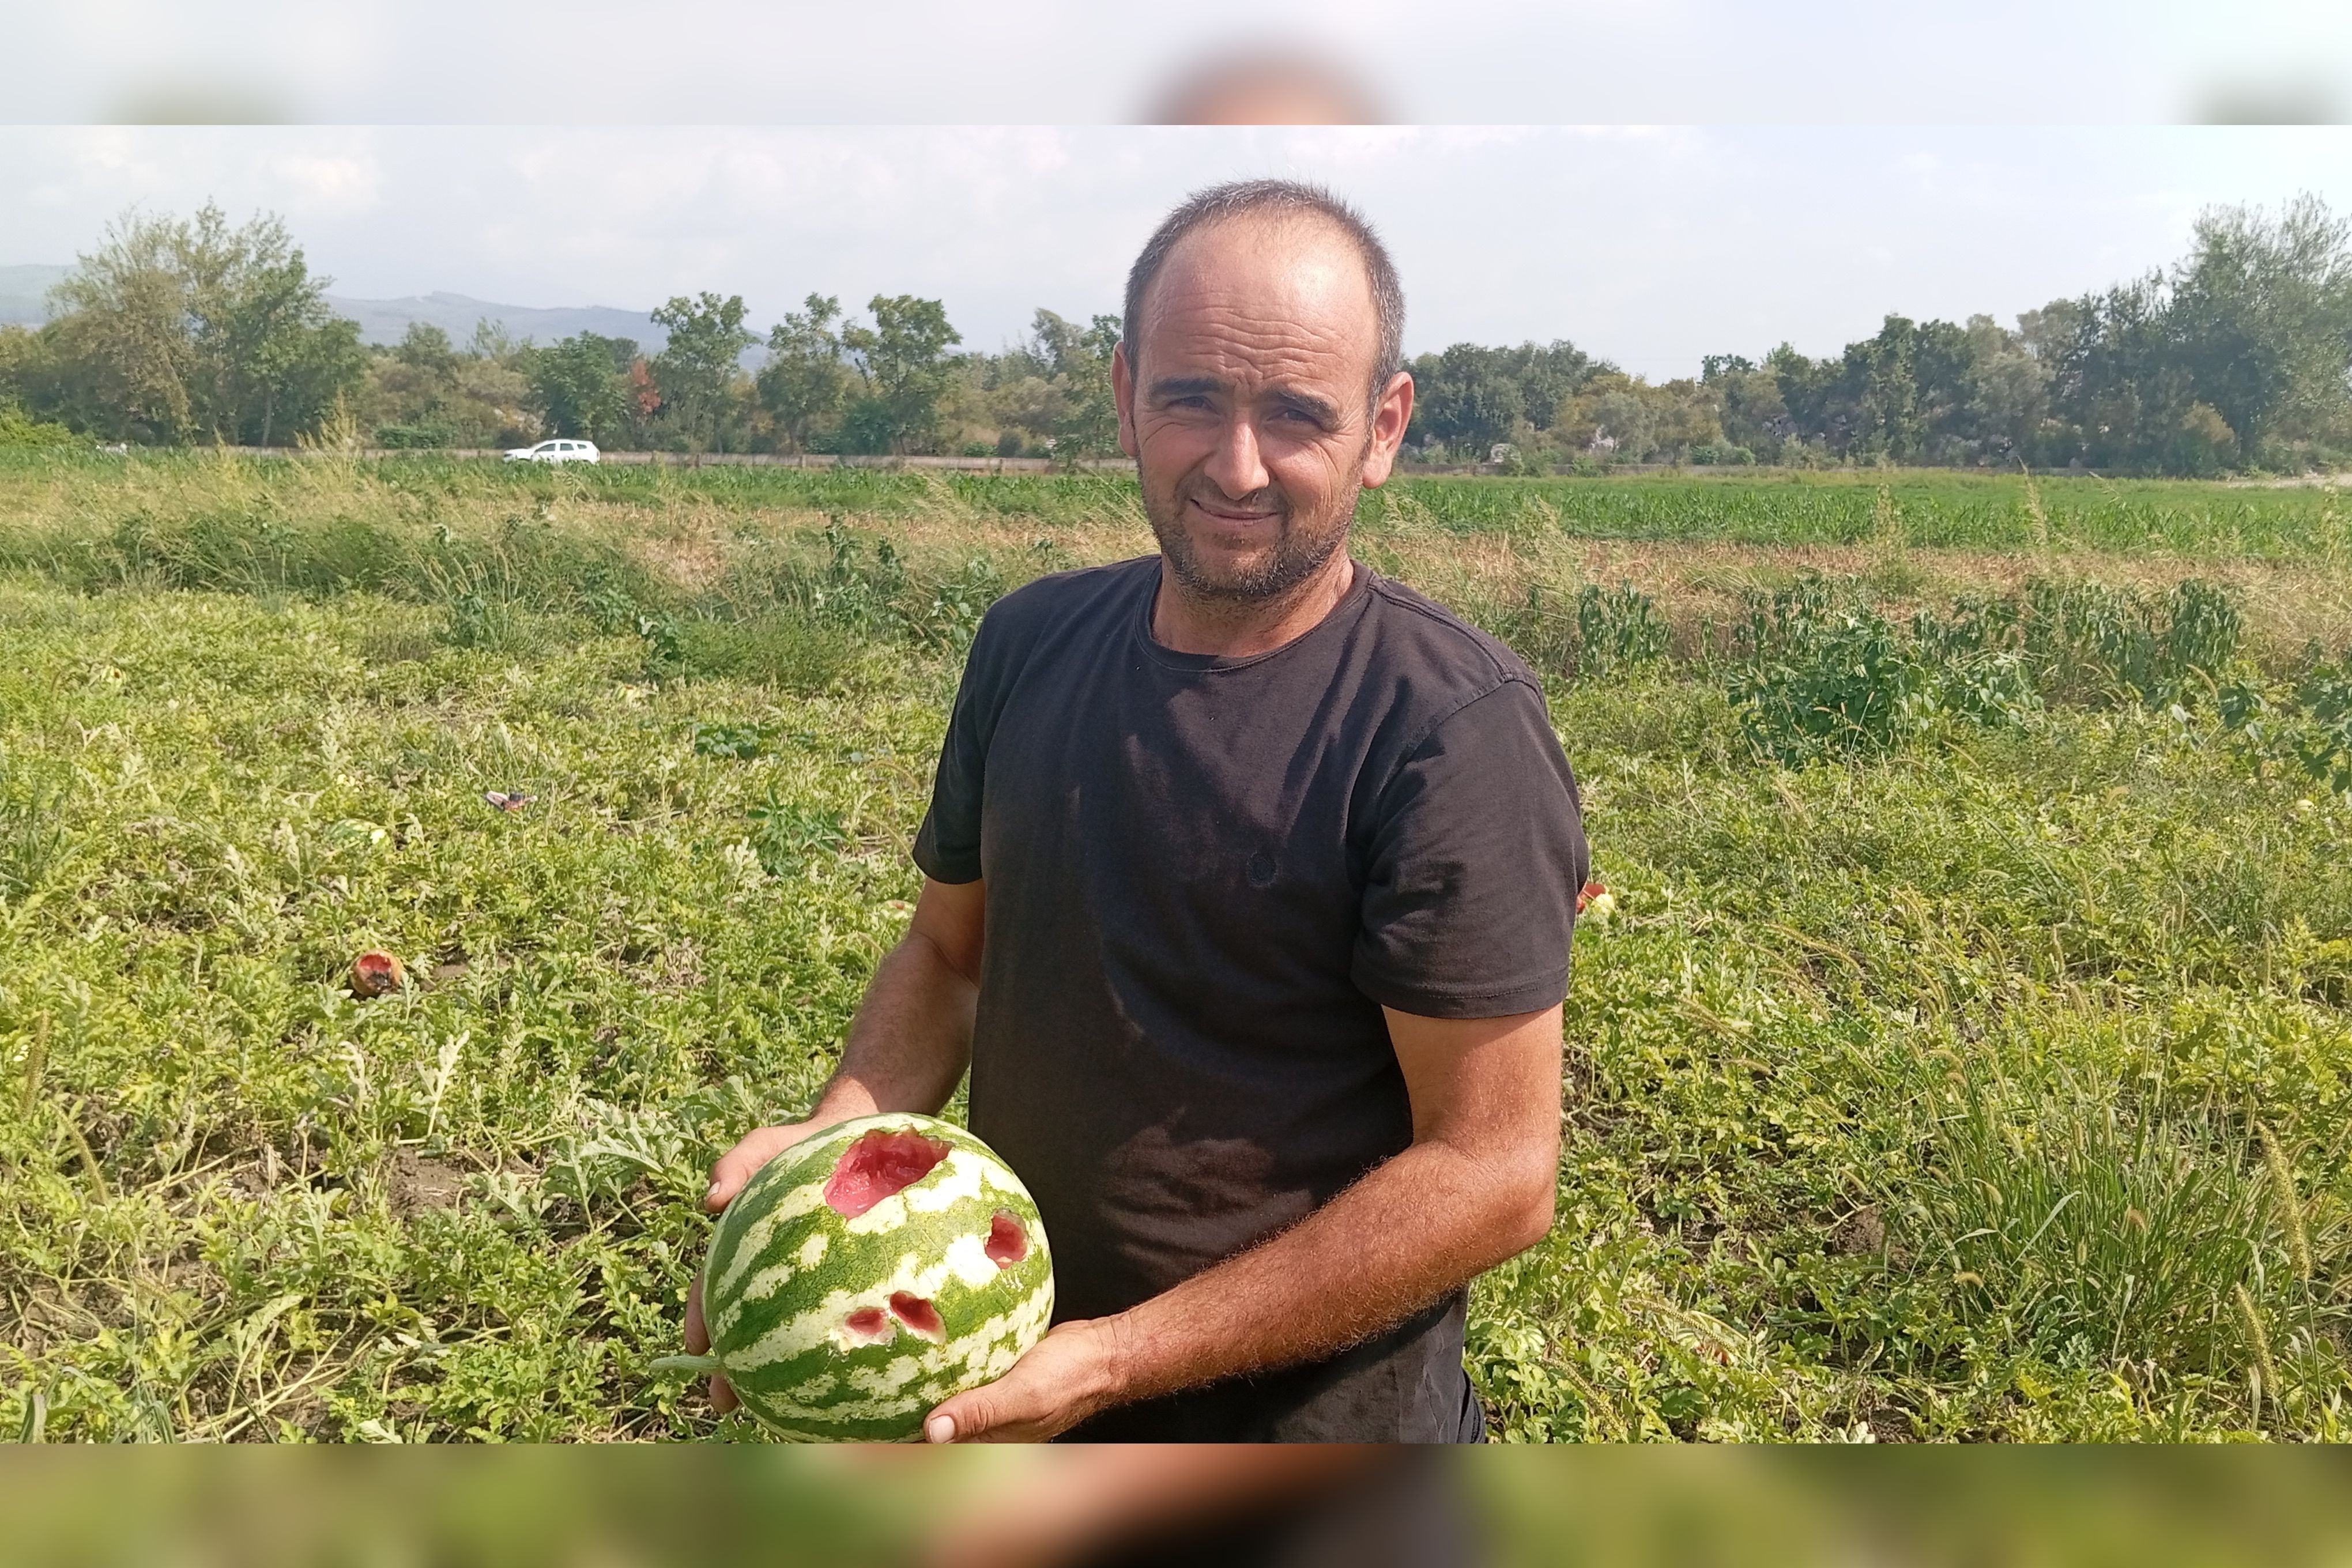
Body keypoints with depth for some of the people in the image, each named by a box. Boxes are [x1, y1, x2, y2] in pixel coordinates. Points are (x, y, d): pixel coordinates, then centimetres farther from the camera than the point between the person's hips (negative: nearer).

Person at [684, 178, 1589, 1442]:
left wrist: (1120, 1360, -22)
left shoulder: (1453, 732, -21)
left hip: (1311, 1409, -5)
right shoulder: (1032, 645, -4)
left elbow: (1495, 1174, -21)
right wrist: (838, 1135, -11)